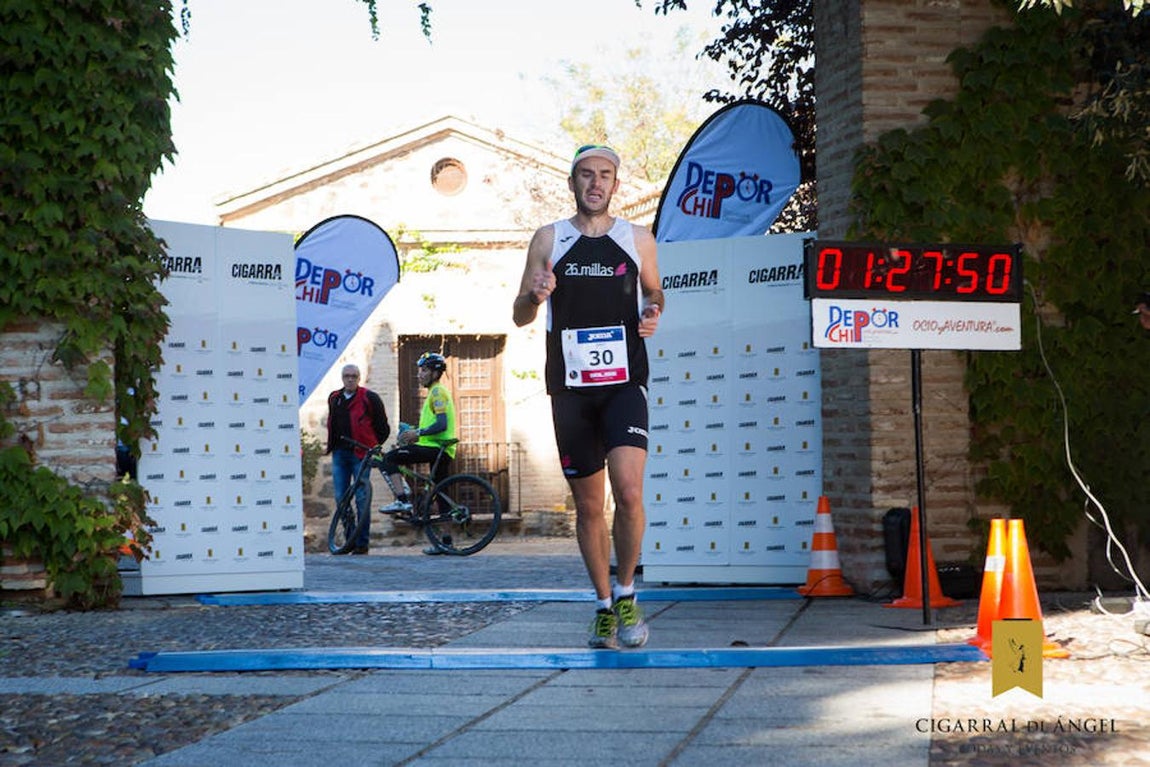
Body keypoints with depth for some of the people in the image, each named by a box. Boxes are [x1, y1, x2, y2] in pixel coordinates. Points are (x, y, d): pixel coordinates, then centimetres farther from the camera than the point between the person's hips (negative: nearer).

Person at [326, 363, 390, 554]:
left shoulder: (369, 398, -4)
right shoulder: (334, 399, 14)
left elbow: (383, 428, 1)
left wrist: (372, 447, 2)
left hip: (360, 453, -6)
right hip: (339, 453, 6)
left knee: (362, 498, -5)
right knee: (341, 497, 4)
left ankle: (362, 542, -1)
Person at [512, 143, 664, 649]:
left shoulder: (638, 239, 7)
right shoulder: (548, 239, 7)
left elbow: (654, 290, 23)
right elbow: (519, 316, 11)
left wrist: (653, 311, -1)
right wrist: (534, 295, -12)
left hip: (624, 383, -1)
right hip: (570, 387, 1)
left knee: (628, 492, -19)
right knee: (588, 504, 7)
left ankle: (625, 593, 1)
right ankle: (604, 606, 20)